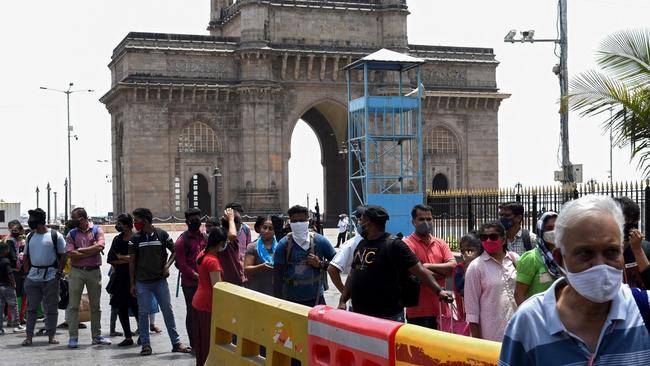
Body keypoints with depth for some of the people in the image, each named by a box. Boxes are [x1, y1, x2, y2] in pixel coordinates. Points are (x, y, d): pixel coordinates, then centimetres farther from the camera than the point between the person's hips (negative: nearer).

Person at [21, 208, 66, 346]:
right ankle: (29, 336, 8)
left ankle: (51, 335, 11)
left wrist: (59, 272, -9)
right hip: (33, 277, 4)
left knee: (51, 308, 3)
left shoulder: (55, 236, -2)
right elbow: (26, 256, 18)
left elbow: (63, 256, -2)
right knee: (31, 307, 4)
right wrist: (27, 272, 7)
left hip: (51, 277, -4)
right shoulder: (30, 236, 12)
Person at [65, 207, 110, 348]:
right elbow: (70, 253, -9)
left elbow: (99, 247, -13)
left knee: (95, 306, 8)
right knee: (73, 305, -2)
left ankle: (96, 336, 17)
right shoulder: (72, 234, 5)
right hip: (77, 272, 0)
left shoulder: (97, 230, 4)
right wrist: (91, 251, -9)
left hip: (94, 271, 0)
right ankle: (73, 336, 1)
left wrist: (81, 250, -9)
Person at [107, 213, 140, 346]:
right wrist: (127, 259, -7)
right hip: (120, 278, 6)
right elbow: (110, 259, 5)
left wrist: (120, 258, -6)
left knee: (135, 307, -6)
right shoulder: (117, 239, 12)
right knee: (121, 308, 6)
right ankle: (128, 337, 15)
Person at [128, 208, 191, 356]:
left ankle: (176, 343, 8)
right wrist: (132, 284, 1)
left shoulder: (162, 234, -1)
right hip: (142, 282, 0)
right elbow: (132, 261, 4)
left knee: (168, 310, 2)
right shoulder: (135, 238, 1)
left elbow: (175, 251, 9)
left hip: (160, 280, 0)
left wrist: (167, 266, -7)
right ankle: (145, 345, 10)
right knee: (143, 313, 2)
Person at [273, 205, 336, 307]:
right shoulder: (283, 245, -4)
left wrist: (320, 264, -10)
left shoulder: (320, 241, 0)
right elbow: (277, 275, -3)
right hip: (290, 300, -1)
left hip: (316, 298, 1)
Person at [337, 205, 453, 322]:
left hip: (388, 317, -7)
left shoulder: (394, 245, -8)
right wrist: (342, 301, 14)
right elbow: (352, 276, 21)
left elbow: (420, 271, -12)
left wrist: (438, 290, -22)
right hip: (359, 315, 7)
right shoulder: (361, 245, 14)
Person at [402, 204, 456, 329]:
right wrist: (442, 273, -4)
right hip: (419, 311, -5)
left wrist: (428, 266, -11)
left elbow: (452, 266, -1)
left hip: (440, 308, 6)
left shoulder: (441, 244, 13)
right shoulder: (407, 244, -6)